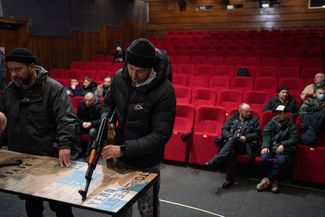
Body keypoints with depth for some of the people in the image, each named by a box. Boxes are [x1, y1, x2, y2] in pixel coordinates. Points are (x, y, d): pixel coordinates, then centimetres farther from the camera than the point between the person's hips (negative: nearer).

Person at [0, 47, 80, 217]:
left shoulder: (53, 88, -13)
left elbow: (67, 120, -21)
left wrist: (65, 145, -34)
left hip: (50, 157, -5)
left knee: (58, 203, 9)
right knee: (31, 203, 21)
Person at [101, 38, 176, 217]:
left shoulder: (164, 92, -25)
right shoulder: (119, 77, -9)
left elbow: (161, 135, -25)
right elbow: (109, 104, 10)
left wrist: (124, 149, -28)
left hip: (146, 164, -4)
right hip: (120, 159, 5)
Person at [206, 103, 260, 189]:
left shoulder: (254, 120, 18)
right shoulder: (233, 118, 22)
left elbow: (256, 134, 7)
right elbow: (224, 129, 13)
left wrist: (246, 137, -10)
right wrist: (229, 137, -7)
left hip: (246, 145, -1)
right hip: (231, 143, 2)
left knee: (234, 139, -36)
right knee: (231, 152, -35)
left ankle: (216, 160, -44)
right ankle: (230, 179, -29)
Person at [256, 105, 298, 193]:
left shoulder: (291, 125, 7)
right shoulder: (272, 122, 14)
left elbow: (294, 139, -5)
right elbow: (266, 135, 2)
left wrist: (283, 144, -22)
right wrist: (265, 146, -16)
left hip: (284, 149, -2)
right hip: (271, 147, 2)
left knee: (281, 160, -33)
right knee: (264, 158, -28)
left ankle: (268, 179, -16)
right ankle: (274, 180, -10)